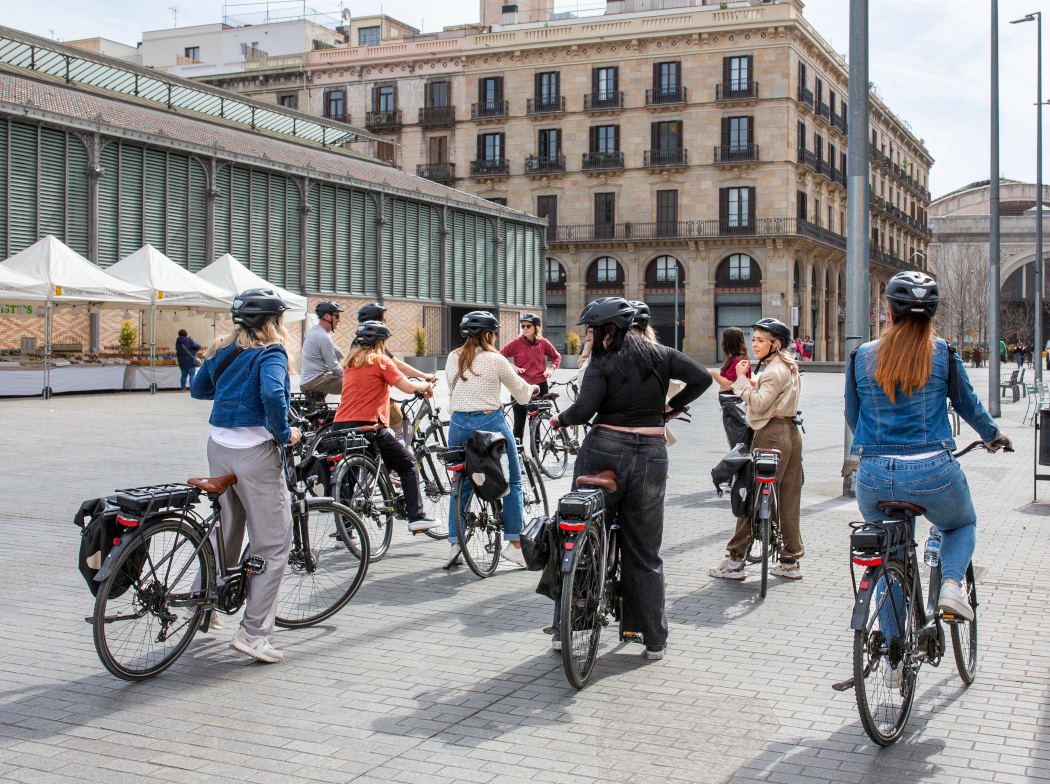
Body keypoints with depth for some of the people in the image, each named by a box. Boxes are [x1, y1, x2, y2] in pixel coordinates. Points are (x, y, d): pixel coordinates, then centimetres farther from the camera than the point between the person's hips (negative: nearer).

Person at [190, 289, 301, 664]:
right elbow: (273, 394, -29)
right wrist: (284, 433, -14)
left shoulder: (221, 350, 12)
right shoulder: (270, 352, -10)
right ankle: (252, 633, -1)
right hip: (256, 451, -8)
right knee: (273, 546, 1)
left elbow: (198, 389, 25)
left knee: (226, 533, 24)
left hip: (219, 448, 8)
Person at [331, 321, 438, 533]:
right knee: (408, 464, 10)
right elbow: (408, 387, -5)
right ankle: (416, 517, 4)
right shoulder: (380, 360, -2)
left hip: (340, 427, 6)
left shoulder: (349, 362, 17)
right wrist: (426, 385, 14)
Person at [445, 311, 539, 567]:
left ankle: (455, 544, 11)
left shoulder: (453, 358, 6)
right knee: (512, 482, 9)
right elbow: (522, 394, 2)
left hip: (457, 425, 5)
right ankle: (514, 544, 7)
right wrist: (533, 388, 24)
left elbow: (451, 395, 13)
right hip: (490, 423, -4)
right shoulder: (495, 360, -7)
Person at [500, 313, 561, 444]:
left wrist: (551, 368, 1)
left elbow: (557, 357, 18)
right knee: (519, 423, 0)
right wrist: (511, 366, -11)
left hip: (540, 386, 2)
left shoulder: (543, 343, 2)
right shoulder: (516, 343, -4)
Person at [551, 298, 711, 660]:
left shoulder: (602, 363, -5)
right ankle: (654, 640, 16)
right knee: (645, 553, 12)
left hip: (604, 452, -3)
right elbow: (702, 378, 0)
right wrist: (671, 406, 13)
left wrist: (560, 419, 3)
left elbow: (584, 409, -17)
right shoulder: (659, 355, 6)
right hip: (651, 457, 3)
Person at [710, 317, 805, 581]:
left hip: (771, 436, -10)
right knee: (787, 500, 12)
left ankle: (735, 562, -1)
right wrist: (756, 386, 9)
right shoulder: (788, 368, 18)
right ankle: (791, 561, 17)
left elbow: (759, 404, -20)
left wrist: (742, 380, -15)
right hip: (791, 432, 10)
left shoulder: (774, 371, -14)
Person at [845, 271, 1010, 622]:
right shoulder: (943, 354, -2)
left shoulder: (861, 357, 2)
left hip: (874, 477, 1)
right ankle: (951, 583, 1)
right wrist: (993, 435, 34)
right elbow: (968, 405, 12)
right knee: (962, 526, 30)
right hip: (932, 474, -1)